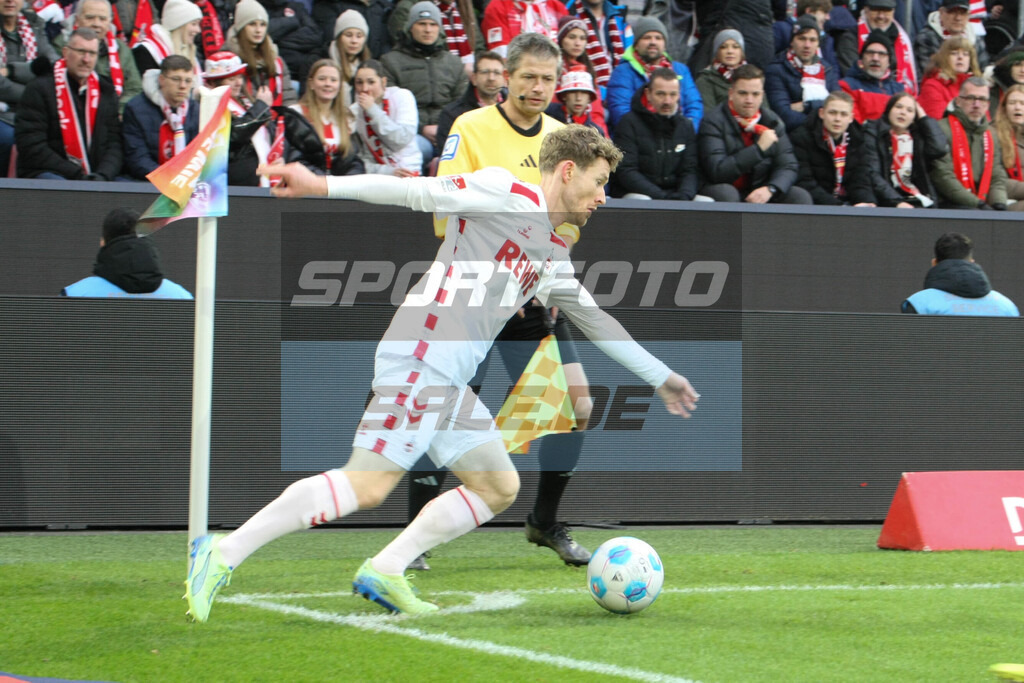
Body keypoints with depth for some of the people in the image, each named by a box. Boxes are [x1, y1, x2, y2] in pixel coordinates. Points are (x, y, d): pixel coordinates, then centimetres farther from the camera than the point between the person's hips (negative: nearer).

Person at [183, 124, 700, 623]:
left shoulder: (555, 256, 25)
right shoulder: (504, 192, 0)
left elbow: (596, 322, 36)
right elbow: (422, 193, -8)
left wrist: (660, 377, 41)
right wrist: (324, 186, -17)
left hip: (452, 383, 10)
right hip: (421, 359, -10)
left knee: (499, 487, 12)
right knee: (367, 486, -19)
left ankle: (383, 573, 9)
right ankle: (224, 553, -18)